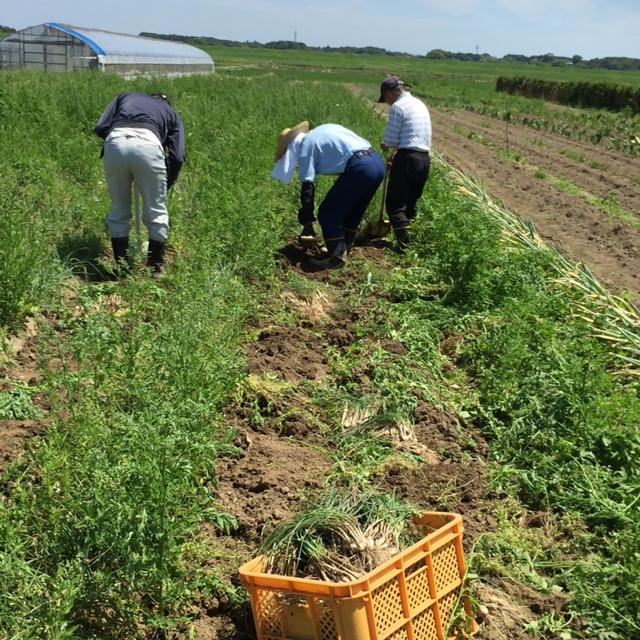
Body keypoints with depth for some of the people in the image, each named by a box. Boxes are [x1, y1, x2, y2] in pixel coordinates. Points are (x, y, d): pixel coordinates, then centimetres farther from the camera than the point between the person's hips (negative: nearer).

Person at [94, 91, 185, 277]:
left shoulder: (125, 96, 36)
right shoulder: (171, 113, 32)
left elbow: (100, 128, 20)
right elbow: (178, 157, 18)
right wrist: (165, 185, 30)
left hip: (115, 141, 2)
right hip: (148, 144, -2)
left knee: (118, 210, 18)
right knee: (156, 211, 15)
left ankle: (122, 268, 24)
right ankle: (156, 268, 22)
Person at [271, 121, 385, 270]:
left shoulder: (305, 147, 3)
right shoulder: (322, 131, 26)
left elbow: (307, 188, 1)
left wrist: (307, 224, 6)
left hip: (359, 168, -9)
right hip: (377, 162, 9)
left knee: (327, 214, 2)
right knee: (352, 212, 23)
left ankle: (337, 257, 7)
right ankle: (343, 249, 34)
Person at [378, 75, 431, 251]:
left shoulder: (398, 106, -8)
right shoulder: (420, 104, 19)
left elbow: (390, 139, -9)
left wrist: (385, 146, 12)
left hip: (407, 158, -8)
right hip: (424, 158, 8)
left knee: (395, 203, -3)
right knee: (411, 202, 16)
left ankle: (404, 244, -12)